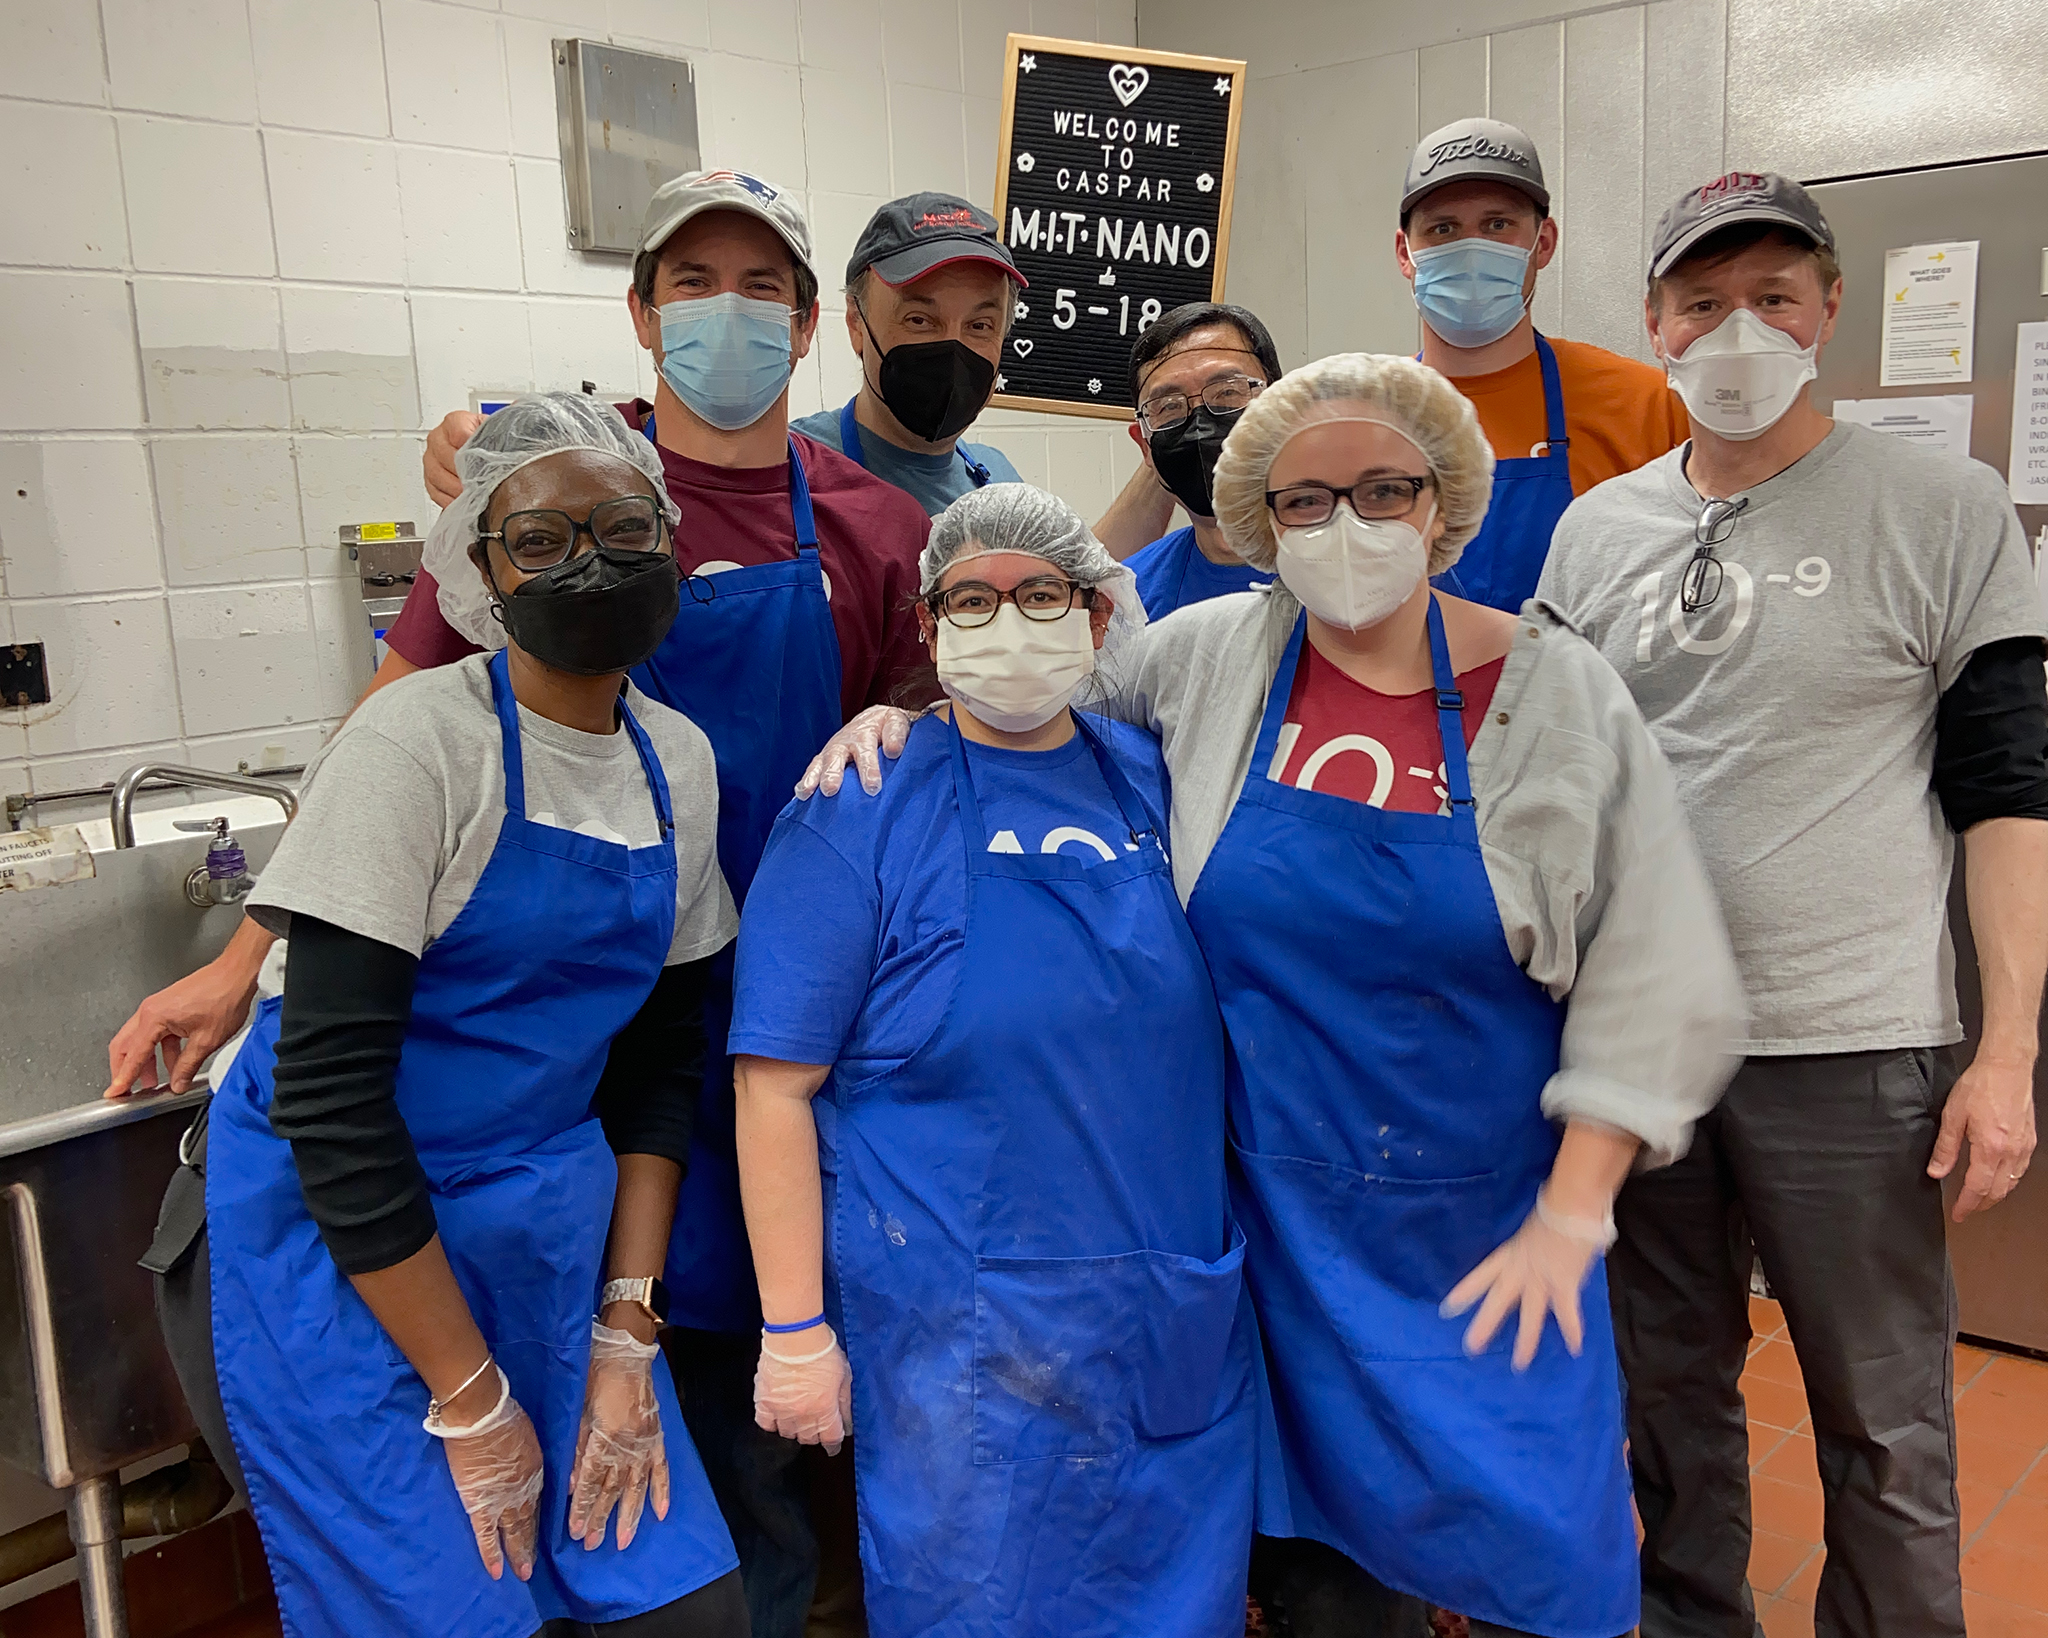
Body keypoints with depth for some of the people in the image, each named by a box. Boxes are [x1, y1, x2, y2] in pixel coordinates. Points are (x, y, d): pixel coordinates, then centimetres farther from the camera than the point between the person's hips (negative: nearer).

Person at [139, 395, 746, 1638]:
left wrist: (626, 1328, -1)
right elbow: (328, 1090, -19)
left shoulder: (680, 762, 2)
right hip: (332, 1242, -5)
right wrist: (472, 1404, -15)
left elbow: (660, 1057, 7)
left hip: (544, 1231, 5)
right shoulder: (421, 745, -16)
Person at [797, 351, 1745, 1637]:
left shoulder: (1558, 691, -6)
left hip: (1487, 1229, -1)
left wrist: (1573, 1213, -8)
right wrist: (903, 716, -2)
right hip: (1270, 1209, 1)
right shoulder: (1204, 656, -3)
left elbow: (1655, 976, -5)